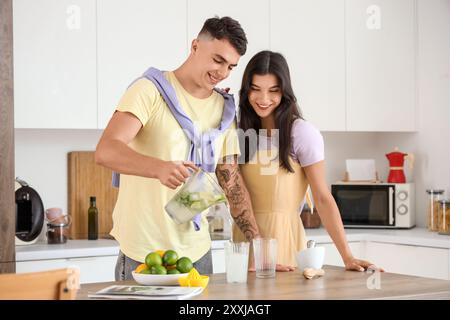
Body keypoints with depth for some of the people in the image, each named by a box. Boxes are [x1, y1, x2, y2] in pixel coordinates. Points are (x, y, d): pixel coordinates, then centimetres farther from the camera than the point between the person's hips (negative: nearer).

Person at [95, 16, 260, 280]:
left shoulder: (225, 110, 10)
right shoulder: (151, 90, -8)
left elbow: (232, 181, 13)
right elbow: (106, 151, -21)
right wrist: (160, 168, -38)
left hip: (197, 251, 5)